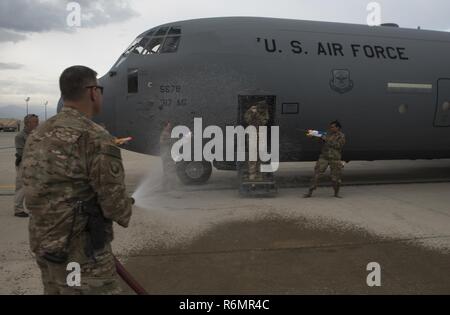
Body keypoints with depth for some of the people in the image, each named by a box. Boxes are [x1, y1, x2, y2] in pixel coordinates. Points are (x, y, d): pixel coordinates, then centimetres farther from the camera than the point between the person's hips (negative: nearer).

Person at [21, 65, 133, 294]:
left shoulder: (38, 136, 6)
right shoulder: (95, 139, -20)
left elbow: (36, 193, 9)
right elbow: (114, 203, -17)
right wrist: (124, 215, 4)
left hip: (43, 245, 9)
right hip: (81, 255, -8)